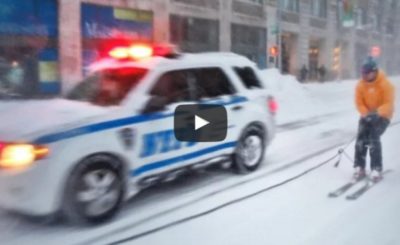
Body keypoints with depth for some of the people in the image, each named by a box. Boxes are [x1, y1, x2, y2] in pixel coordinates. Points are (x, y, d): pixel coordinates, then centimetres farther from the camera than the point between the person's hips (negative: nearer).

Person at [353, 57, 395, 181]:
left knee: (374, 138, -20)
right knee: (361, 138, -9)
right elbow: (359, 103, -7)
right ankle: (359, 167, -1)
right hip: (367, 115, 4)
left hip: (382, 116, -4)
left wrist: (377, 113, -37)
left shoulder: (385, 84, -19)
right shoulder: (360, 85, -8)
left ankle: (376, 169, -12)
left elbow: (389, 103, -21)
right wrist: (366, 114, -24)